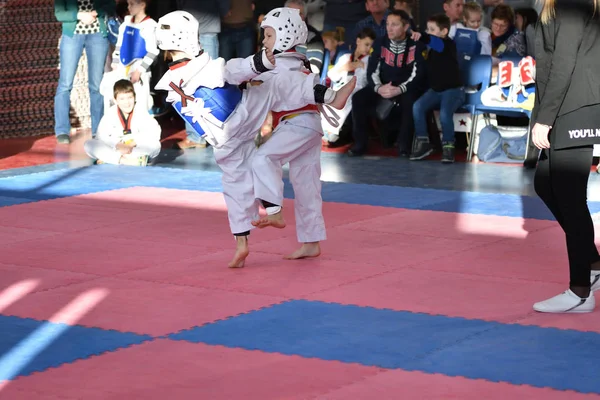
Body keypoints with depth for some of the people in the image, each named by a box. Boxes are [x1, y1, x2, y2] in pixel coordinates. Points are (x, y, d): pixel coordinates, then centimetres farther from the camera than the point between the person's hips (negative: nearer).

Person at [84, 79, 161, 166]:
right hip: (115, 150, 0)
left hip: (136, 148, 0)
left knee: (155, 145, -31)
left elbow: (154, 132, -16)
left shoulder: (141, 111, -6)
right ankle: (125, 160, -38)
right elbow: (101, 135, -13)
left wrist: (133, 143, -25)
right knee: (88, 145, -21)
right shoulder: (110, 113, -4)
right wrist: (117, 145, -30)